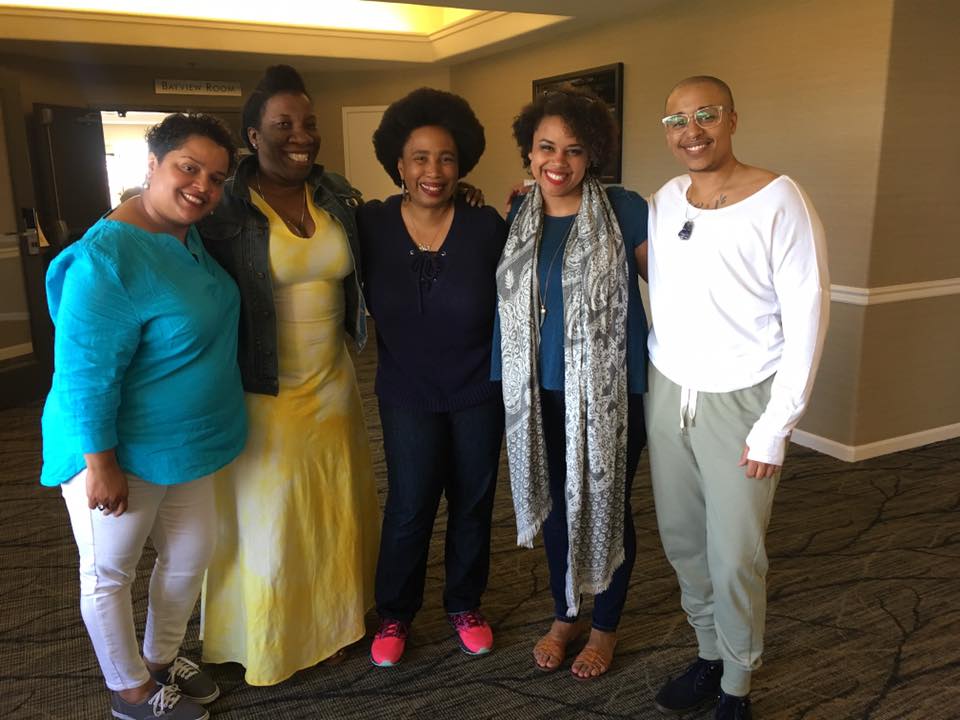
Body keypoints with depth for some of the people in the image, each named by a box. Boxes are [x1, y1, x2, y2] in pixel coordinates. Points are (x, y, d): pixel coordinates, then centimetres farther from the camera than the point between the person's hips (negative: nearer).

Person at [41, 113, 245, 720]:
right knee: (110, 573, 14)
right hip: (119, 450, -8)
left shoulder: (190, 237, 1)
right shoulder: (107, 257, -26)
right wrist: (100, 465, -21)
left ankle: (162, 660, 44)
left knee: (189, 556, 21)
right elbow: (84, 373, -25)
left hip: (186, 444, 9)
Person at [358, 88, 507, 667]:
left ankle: (465, 604, 38)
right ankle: (395, 614, 31)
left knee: (474, 502, 15)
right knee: (409, 507, 6)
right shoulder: (371, 224, -10)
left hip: (479, 390, 1)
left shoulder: (487, 226, -11)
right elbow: (366, 298, 1)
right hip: (408, 393, 0)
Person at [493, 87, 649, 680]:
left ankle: (606, 625, 34)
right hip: (540, 392, 4)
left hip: (609, 390, -4)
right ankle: (565, 614, 40)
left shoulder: (623, 209, -10)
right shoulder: (520, 217, 4)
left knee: (605, 505, 11)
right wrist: (511, 376, 8)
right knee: (555, 502, 17)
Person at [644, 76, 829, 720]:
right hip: (667, 392, 5)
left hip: (740, 401, -5)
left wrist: (776, 426, -13)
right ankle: (709, 655, 38)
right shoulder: (664, 200, 4)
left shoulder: (780, 201, -12)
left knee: (734, 557, 3)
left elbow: (807, 317, -12)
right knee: (681, 539, 15)